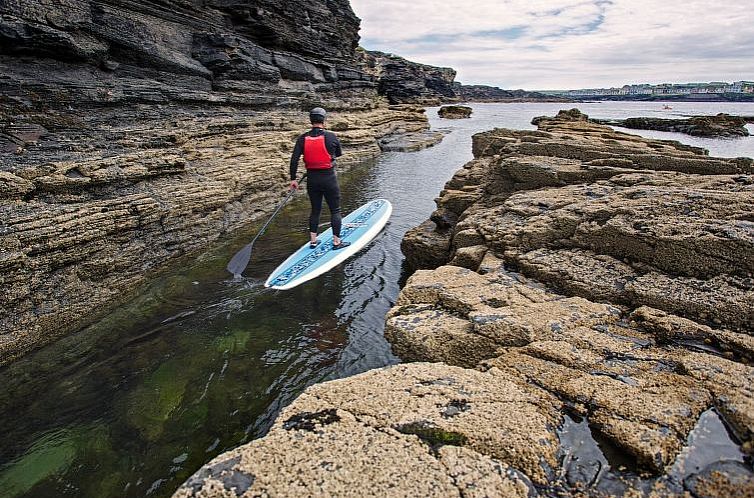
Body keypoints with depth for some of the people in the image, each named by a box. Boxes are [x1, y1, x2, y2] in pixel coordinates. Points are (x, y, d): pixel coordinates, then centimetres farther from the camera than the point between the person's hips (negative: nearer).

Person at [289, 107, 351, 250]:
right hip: (329, 179, -4)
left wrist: (293, 179, -1)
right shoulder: (331, 137, -9)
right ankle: (336, 241, 12)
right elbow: (339, 153, 7)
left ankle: (313, 240, 23)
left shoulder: (302, 138, -2)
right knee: (335, 210, 7)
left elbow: (294, 159, -7)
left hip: (312, 179, 4)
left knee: (315, 210, 17)